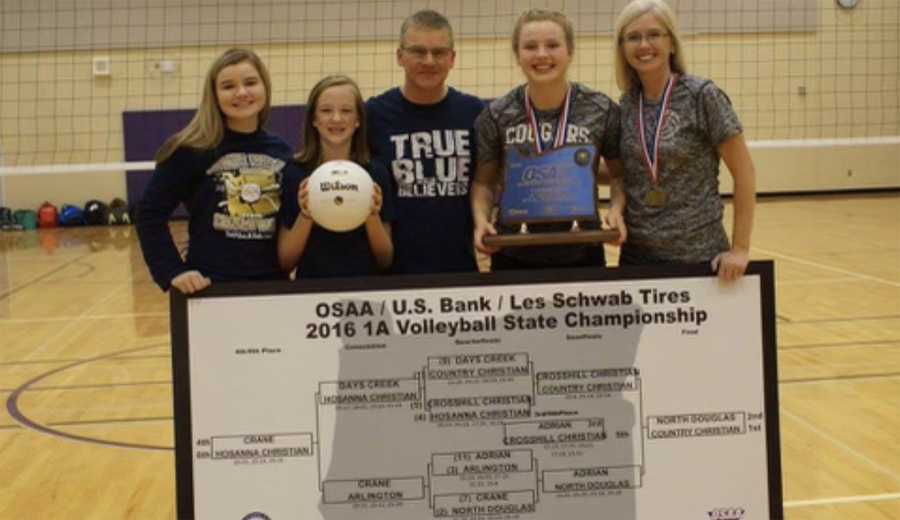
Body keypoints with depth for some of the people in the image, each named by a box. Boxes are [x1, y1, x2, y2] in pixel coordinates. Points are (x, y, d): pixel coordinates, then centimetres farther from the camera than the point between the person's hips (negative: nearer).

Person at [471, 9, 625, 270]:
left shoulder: (602, 111, -5)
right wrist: (481, 219, -13)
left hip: (581, 254, 0)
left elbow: (622, 174, 6)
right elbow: (484, 181, 5)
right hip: (514, 255, 0)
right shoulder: (496, 115, -4)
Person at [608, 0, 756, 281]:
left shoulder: (702, 96, -10)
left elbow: (744, 173, -8)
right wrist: (617, 206, -7)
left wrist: (740, 248, -11)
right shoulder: (627, 103, 3)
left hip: (697, 254, -4)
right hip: (636, 253, 4)